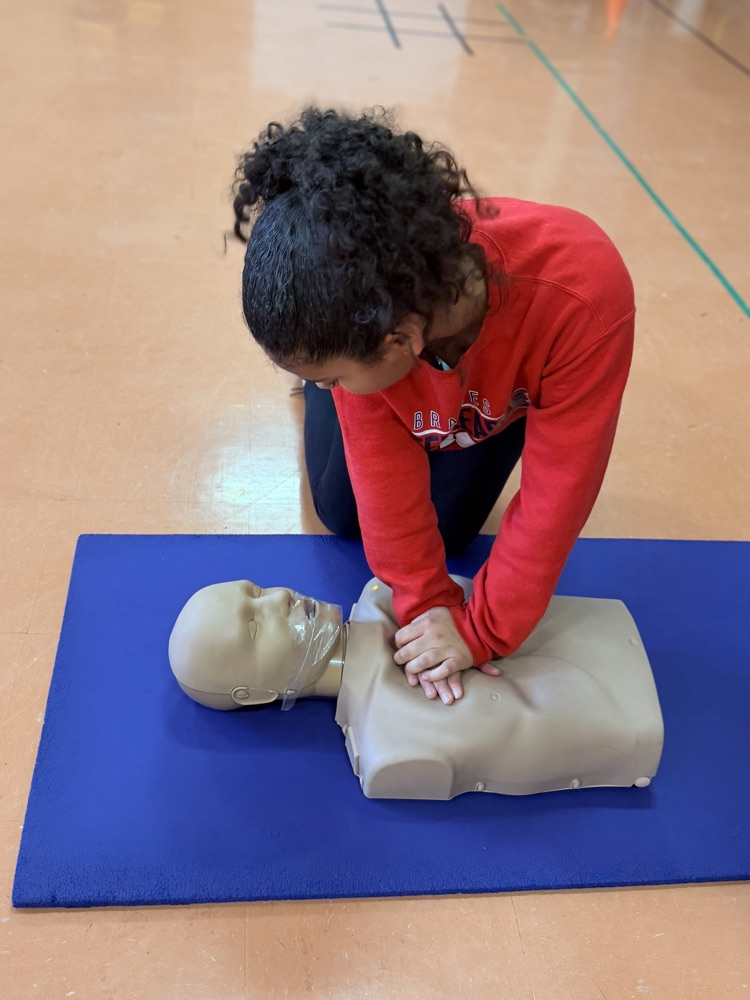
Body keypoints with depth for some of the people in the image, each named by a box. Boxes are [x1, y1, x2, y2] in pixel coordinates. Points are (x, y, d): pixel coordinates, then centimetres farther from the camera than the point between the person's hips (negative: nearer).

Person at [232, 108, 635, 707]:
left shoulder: (582, 296, -47)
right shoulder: (355, 319, -38)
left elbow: (557, 490, -38)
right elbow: (385, 469, -28)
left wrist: (480, 632, -32)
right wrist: (425, 601, -28)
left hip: (510, 391, -1)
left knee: (447, 529, 4)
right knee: (341, 513, 9)